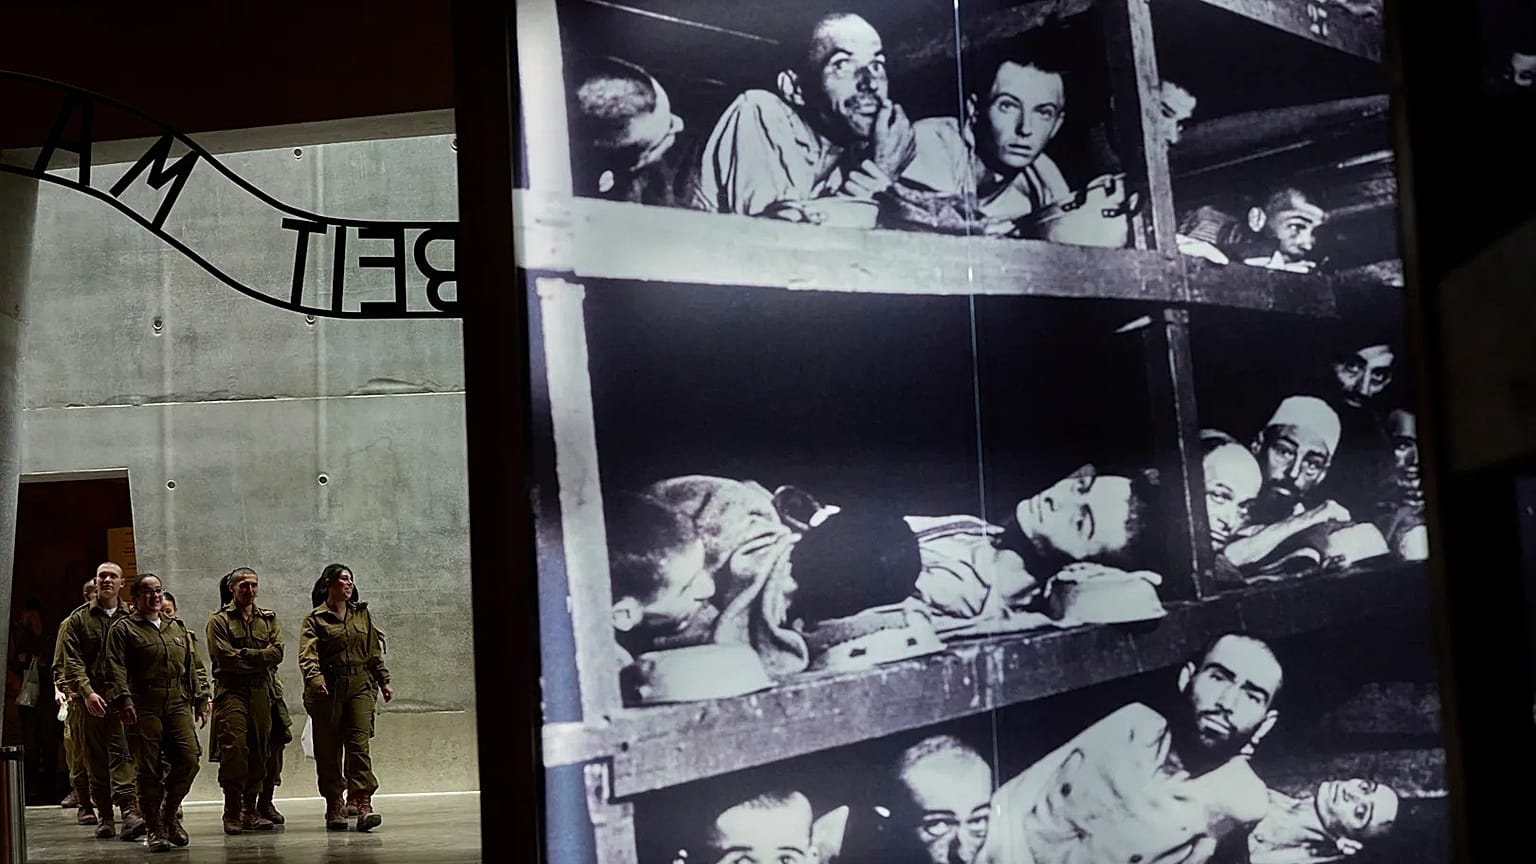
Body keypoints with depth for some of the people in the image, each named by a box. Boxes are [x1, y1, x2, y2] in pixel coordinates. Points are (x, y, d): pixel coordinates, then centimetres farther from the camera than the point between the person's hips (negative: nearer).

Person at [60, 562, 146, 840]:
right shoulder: (79, 619, 9)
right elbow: (72, 661, 1)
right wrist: (86, 692, -14)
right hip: (91, 698, 1)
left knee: (122, 753, -13)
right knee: (96, 759, 6)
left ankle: (129, 811, -20)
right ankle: (104, 817, 13)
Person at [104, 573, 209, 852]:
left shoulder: (178, 628, 19)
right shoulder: (123, 628, 4)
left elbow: (193, 667, 20)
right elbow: (116, 668, -6)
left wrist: (201, 700, 14)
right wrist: (123, 700, -18)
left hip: (178, 704, 4)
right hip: (143, 708, -4)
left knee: (189, 759, -8)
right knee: (149, 769, -2)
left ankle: (170, 813, 14)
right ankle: (155, 829, 7)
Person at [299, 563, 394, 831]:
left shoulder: (363, 613, 15)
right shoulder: (315, 619, 2)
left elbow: (374, 652, 20)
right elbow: (307, 655, -10)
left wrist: (384, 681, 16)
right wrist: (314, 678, -28)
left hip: (359, 685, 2)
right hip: (328, 689, -2)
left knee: (359, 745, -9)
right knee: (329, 750, 2)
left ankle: (363, 804, -16)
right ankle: (334, 808, 11)